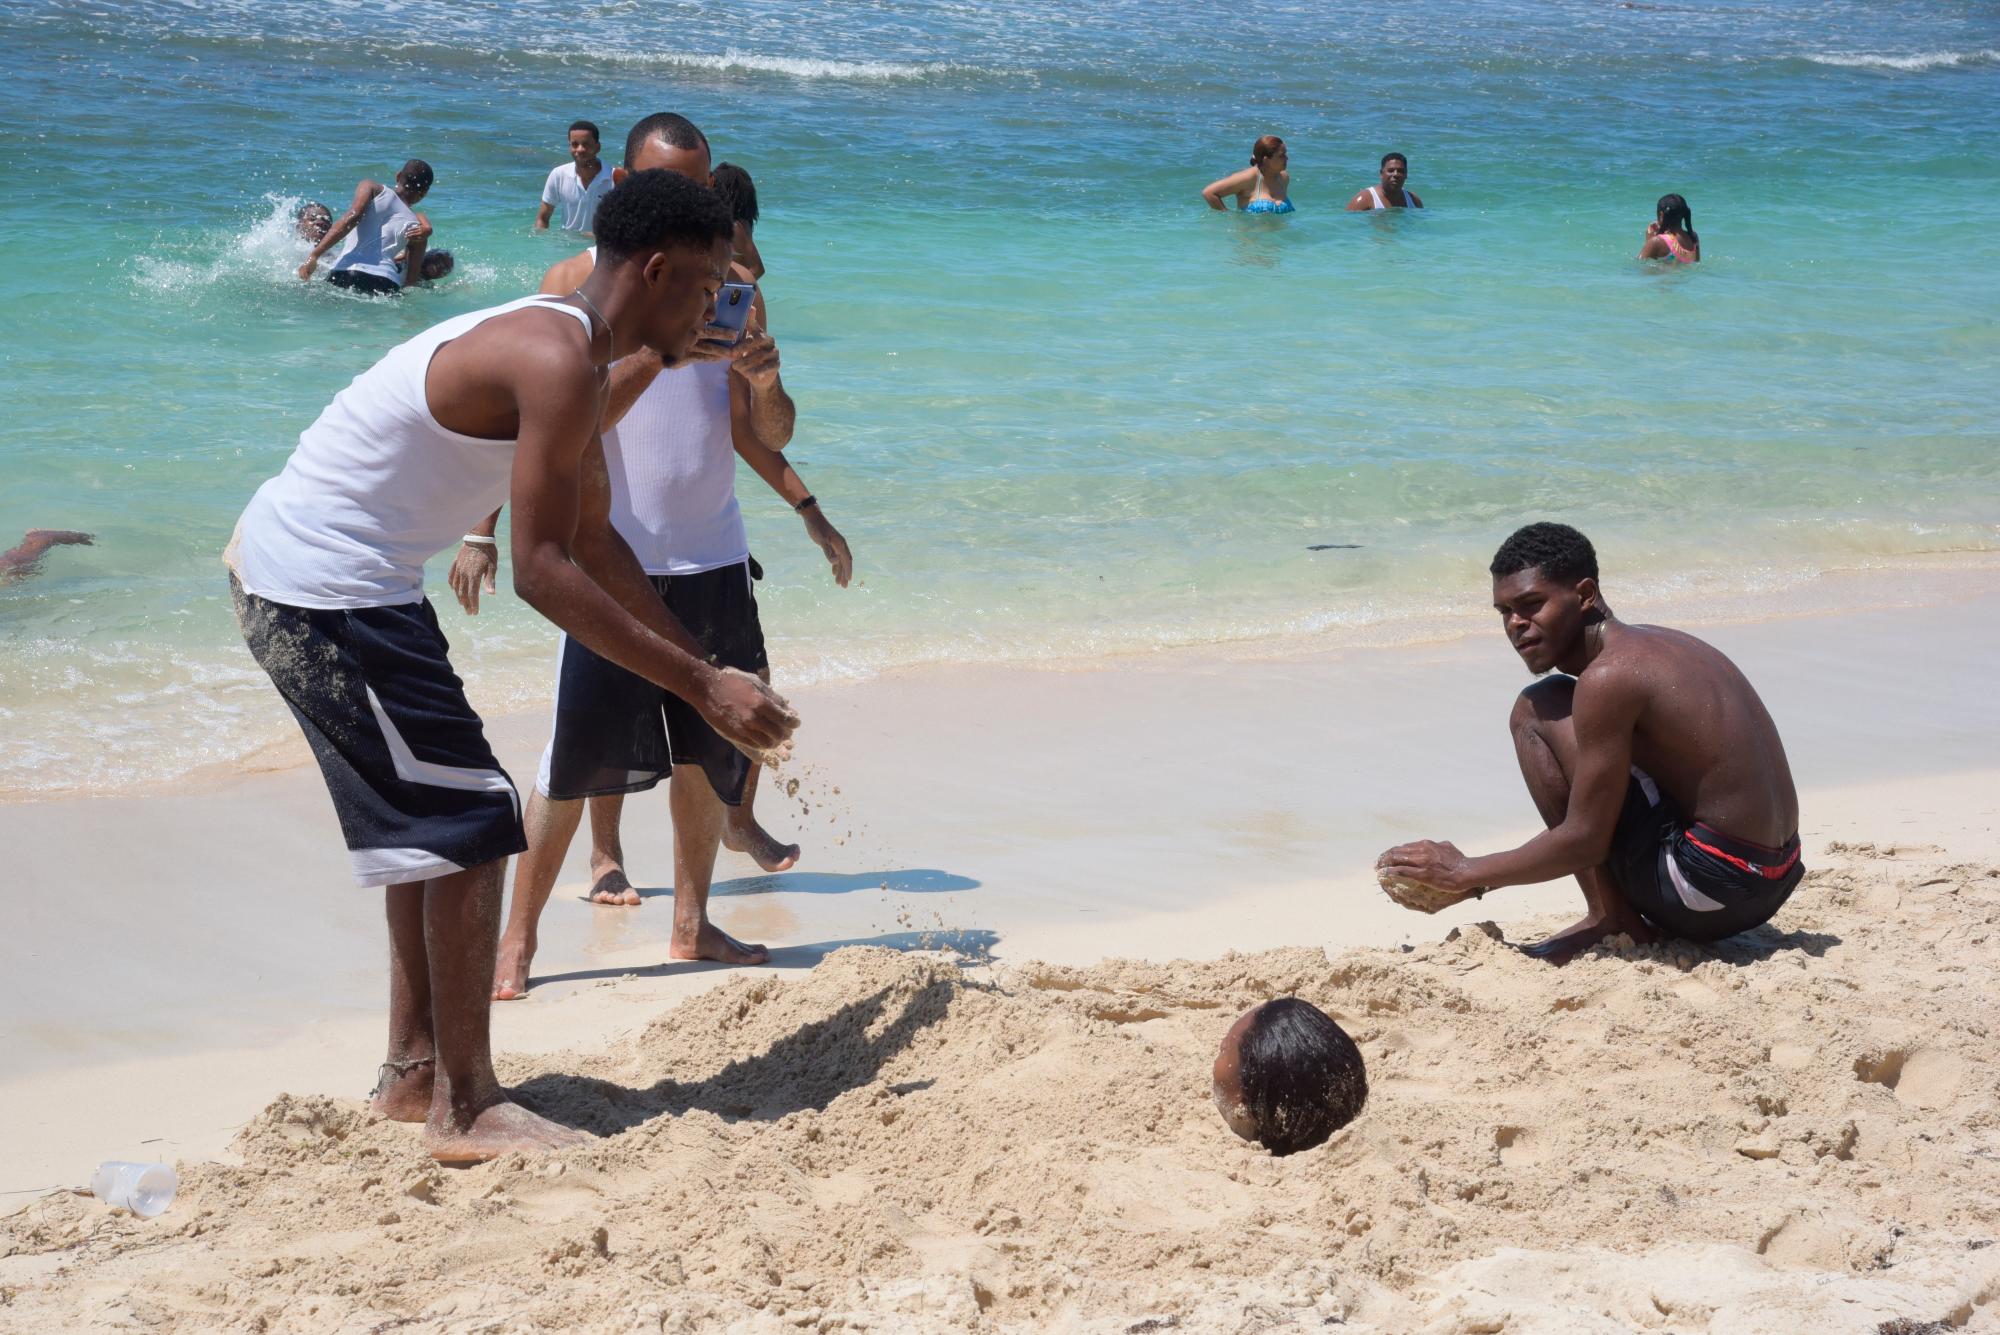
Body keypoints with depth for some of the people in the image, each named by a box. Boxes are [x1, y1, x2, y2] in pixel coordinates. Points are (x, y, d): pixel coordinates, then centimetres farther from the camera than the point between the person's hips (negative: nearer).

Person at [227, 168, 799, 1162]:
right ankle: (466, 1110, 0)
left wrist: (704, 668, 19)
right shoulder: (559, 363, -21)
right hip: (322, 586, -11)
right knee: (469, 825, -7)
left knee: (431, 820, 19)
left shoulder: (567, 356, 12)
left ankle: (414, 1074, 28)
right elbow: (542, 571, -25)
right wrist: (698, 684, -23)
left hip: (283, 563, 11)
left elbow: (593, 541, 21)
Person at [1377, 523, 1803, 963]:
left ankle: (1611, 916, -3)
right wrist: (1472, 878, 19)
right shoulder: (1652, 645, 14)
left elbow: (1583, 841, -16)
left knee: (1537, 714, -6)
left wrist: (1468, 872, -2)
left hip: (1709, 887, -10)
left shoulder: (1608, 678, -17)